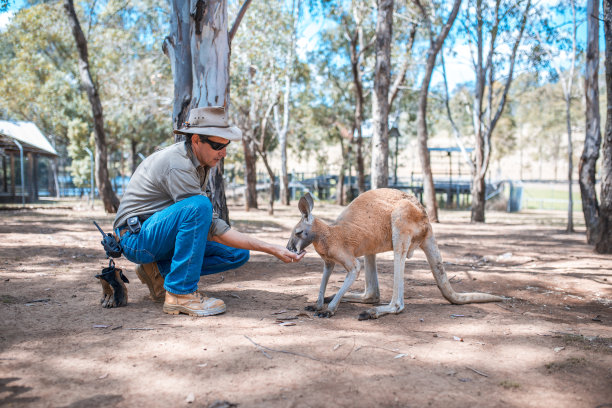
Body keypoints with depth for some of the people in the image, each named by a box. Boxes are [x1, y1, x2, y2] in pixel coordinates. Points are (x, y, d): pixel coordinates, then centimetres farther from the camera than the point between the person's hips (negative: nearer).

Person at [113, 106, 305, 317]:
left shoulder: (201, 161, 3)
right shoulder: (178, 166, -25)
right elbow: (214, 230, -27)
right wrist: (272, 249, -29)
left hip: (165, 235, 9)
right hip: (137, 237, -8)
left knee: (238, 254, -4)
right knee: (199, 206, -34)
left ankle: (158, 270, 2)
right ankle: (180, 294, -25)